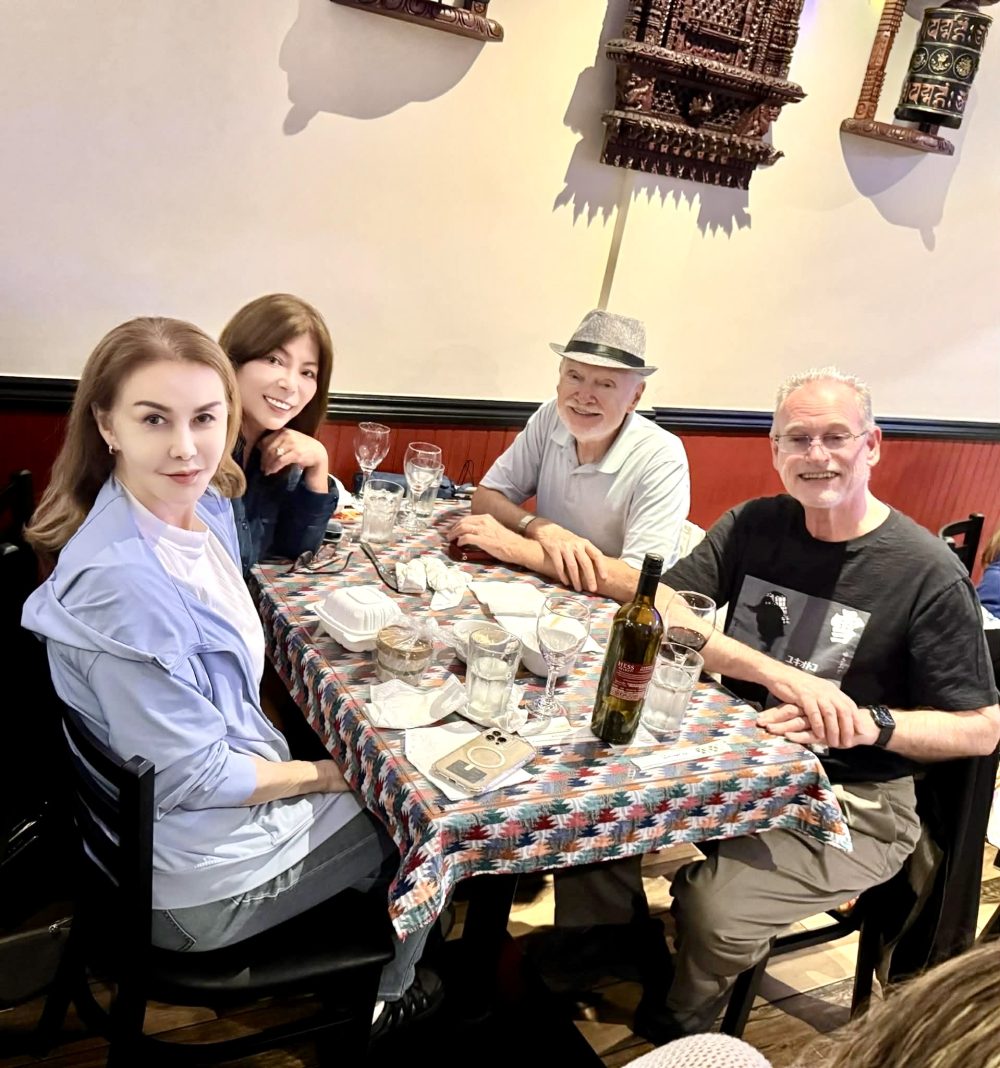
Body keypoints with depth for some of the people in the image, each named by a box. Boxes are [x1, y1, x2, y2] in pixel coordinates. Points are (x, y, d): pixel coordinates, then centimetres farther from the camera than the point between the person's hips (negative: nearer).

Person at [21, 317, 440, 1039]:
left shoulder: (204, 506, -9)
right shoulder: (119, 581, -35)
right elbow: (193, 778, -26)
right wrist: (328, 774, -13)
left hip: (233, 766, 8)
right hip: (200, 880, -8)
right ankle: (389, 994, 43)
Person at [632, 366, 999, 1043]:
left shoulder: (929, 573, -12)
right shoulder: (754, 526, 0)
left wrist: (865, 724, -25)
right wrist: (780, 675, -22)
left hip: (854, 801, -4)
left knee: (714, 908, -25)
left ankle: (679, 1026, 12)